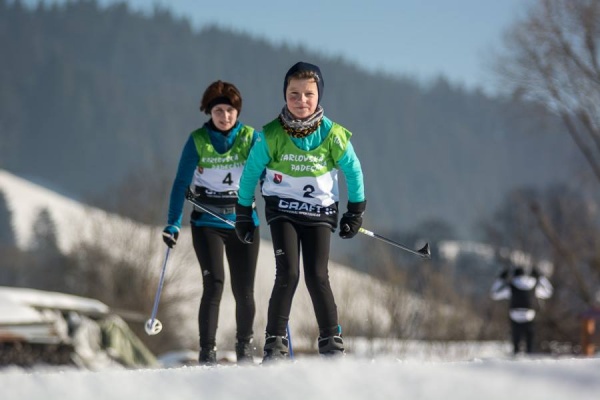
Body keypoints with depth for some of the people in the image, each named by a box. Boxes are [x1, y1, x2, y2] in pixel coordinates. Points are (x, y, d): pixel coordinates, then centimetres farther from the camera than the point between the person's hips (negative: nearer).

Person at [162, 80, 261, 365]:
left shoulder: (251, 139, 0)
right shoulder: (197, 141, -2)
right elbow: (181, 184, -1)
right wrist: (173, 224, -7)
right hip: (207, 222, -1)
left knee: (244, 290, 0)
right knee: (214, 283, -15)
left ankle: (245, 345, 23)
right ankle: (207, 351, -9)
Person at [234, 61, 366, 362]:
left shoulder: (333, 135, -11)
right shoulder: (271, 135, -12)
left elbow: (353, 171, 4)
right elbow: (251, 173, 2)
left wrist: (355, 212, 7)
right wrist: (243, 213, 7)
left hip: (319, 212, 1)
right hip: (282, 210, 0)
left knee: (317, 277, -9)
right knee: (288, 273, -14)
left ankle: (332, 342, 3)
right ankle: (275, 342, -6)